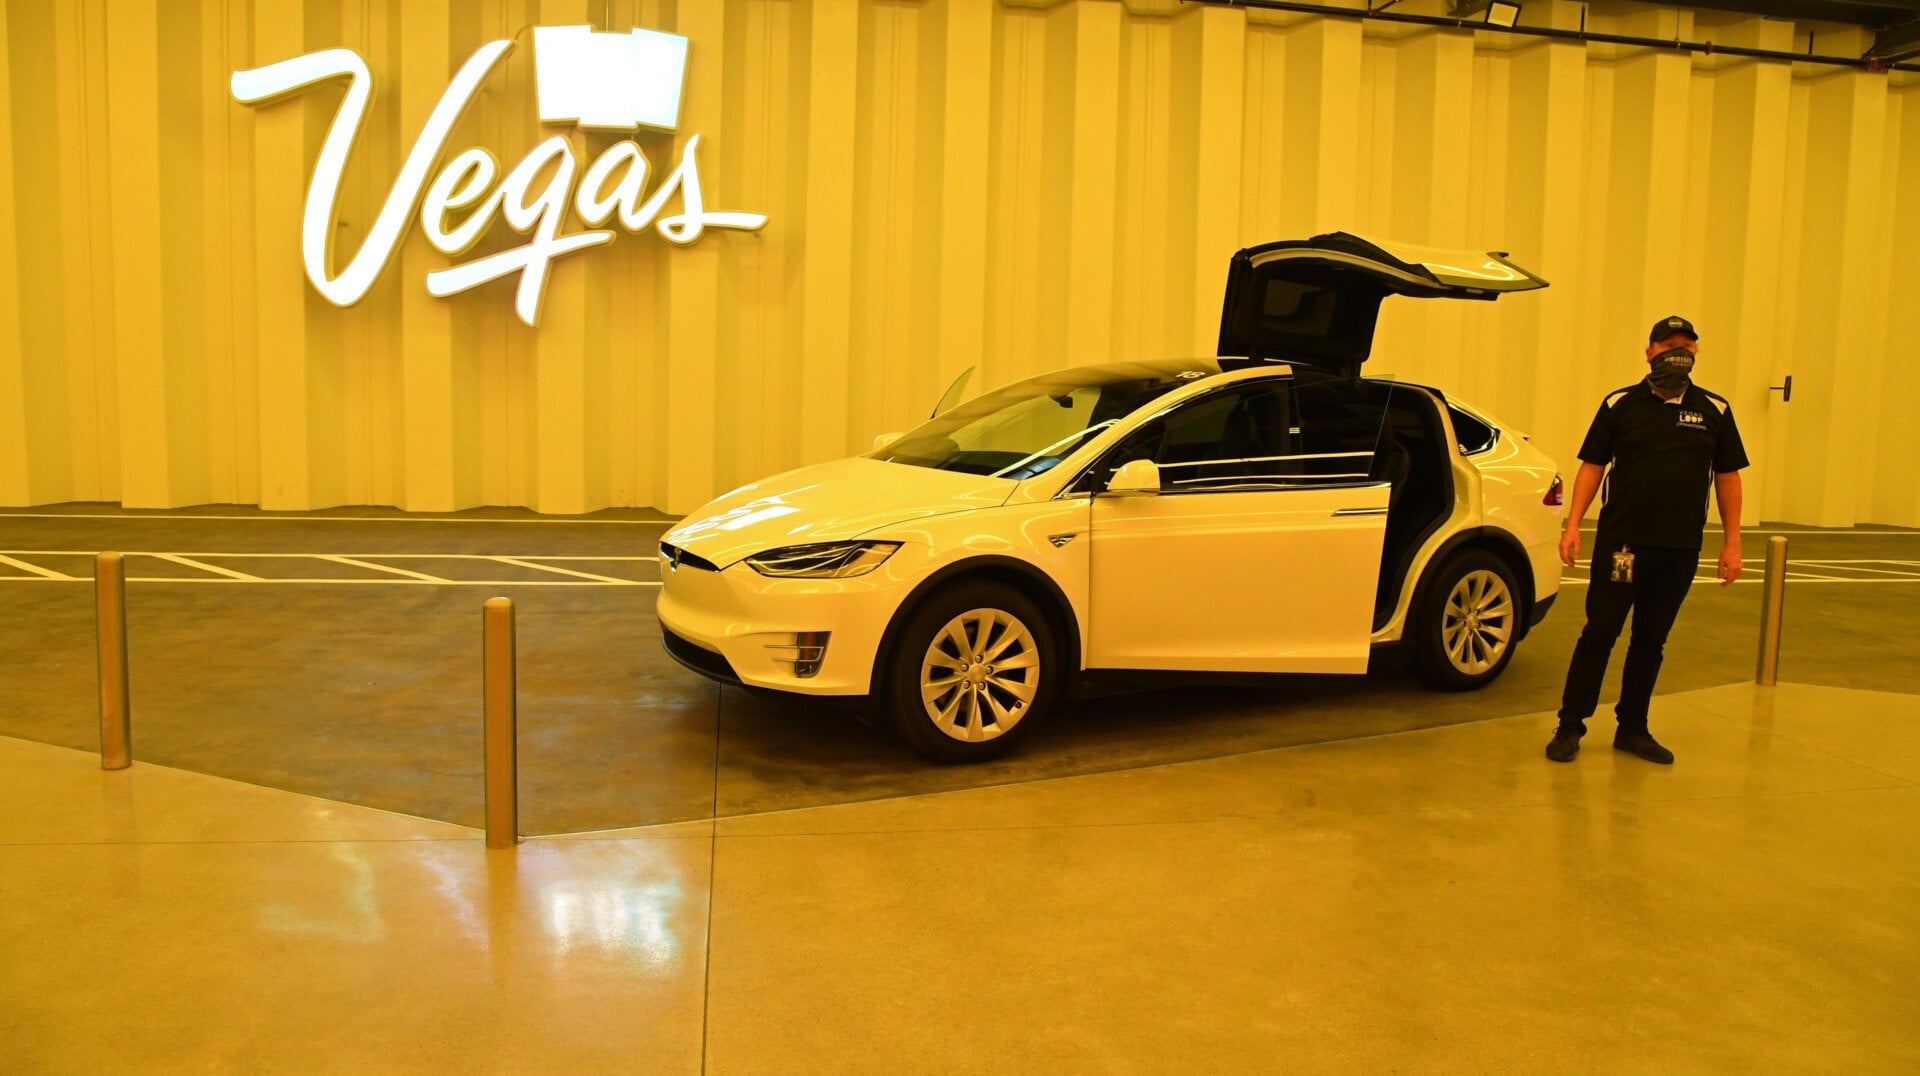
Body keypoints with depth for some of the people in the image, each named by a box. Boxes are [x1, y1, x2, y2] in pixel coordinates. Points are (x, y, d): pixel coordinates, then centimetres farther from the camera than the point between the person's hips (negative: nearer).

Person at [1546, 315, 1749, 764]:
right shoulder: (1620, 404, 3)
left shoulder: (1714, 411, 8)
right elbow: (1592, 466, 3)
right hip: (1621, 541, -2)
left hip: (1680, 549, 3)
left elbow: (1728, 477, 11)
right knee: (1599, 633, -3)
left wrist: (1731, 542, 6)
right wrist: (1573, 524, -6)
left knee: (1651, 640, 10)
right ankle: (1570, 727, 3)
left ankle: (1633, 729, 20)